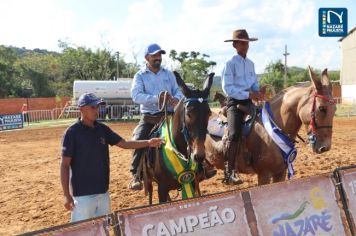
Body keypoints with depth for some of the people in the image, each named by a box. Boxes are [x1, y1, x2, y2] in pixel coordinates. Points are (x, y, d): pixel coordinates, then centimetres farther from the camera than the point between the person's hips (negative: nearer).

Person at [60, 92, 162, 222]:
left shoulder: (102, 129, 5)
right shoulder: (72, 132, -12)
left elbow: (124, 143, 9)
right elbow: (65, 165, -11)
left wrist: (148, 142, -4)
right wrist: (67, 195, -14)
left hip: (103, 191, 6)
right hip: (83, 194, -6)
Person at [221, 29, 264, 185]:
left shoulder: (250, 64, 15)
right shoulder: (230, 64, -6)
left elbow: (255, 83, 21)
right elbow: (227, 88, -14)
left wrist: (257, 92, -3)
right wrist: (248, 94, -19)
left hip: (249, 102, 7)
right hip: (234, 102, -7)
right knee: (234, 134, -23)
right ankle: (229, 172, -19)